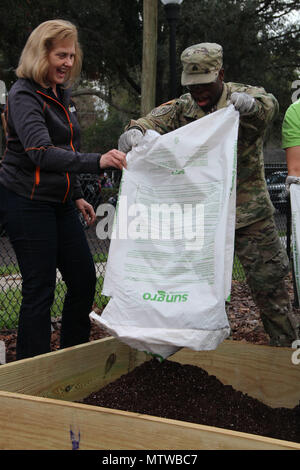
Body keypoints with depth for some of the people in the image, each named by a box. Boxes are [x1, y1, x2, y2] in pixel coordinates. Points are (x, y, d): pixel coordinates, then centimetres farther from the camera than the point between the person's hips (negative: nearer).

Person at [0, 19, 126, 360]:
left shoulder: (61, 93, 12)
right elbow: (41, 153, -32)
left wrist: (76, 195, 17)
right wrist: (97, 162, -42)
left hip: (59, 203, 9)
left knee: (84, 279, 9)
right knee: (39, 289, -3)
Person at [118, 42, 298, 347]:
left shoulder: (243, 95, -4)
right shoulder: (183, 107, 4)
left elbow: (268, 106, -25)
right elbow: (157, 119, -11)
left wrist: (251, 104, -50)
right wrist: (136, 130, -36)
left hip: (249, 211, -3)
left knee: (268, 281, 3)